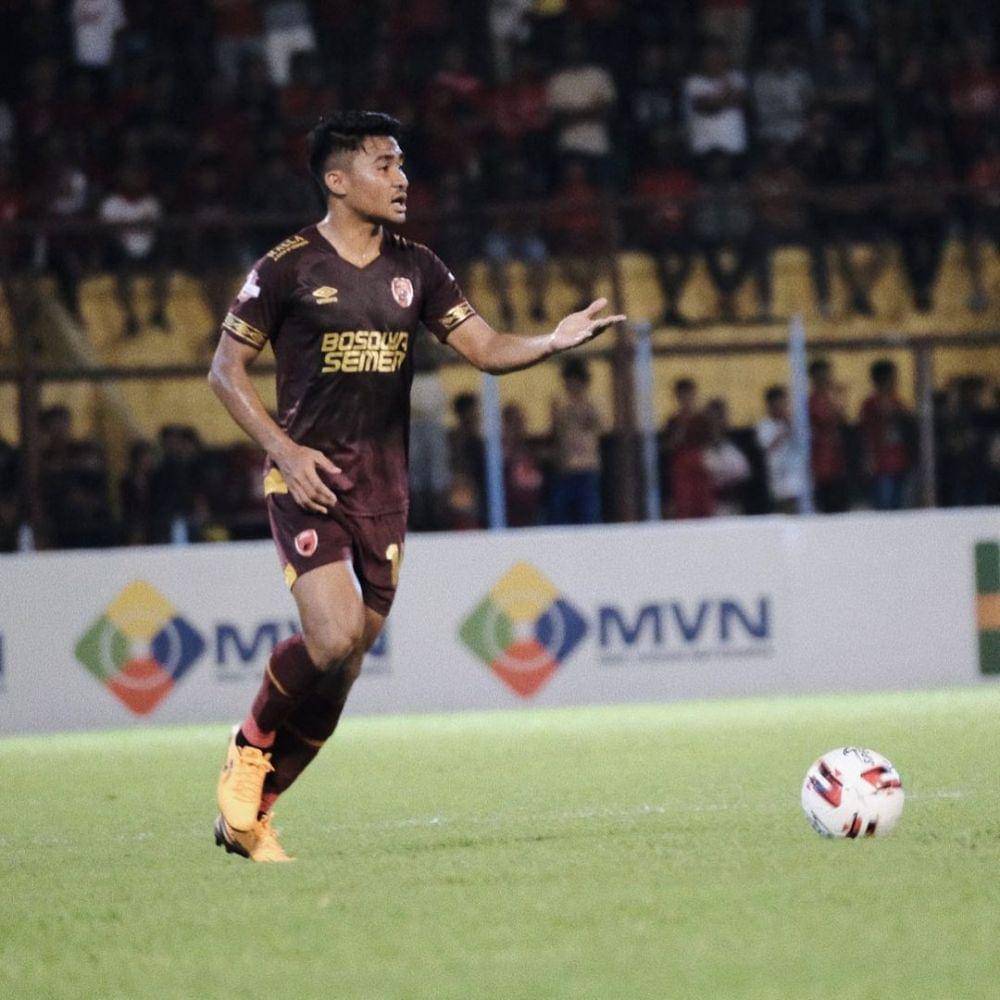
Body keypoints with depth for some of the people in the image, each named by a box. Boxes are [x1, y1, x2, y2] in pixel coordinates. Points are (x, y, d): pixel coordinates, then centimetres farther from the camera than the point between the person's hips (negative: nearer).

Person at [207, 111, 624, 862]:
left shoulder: (415, 269, 9)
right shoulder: (289, 267, -5)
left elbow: (486, 349, 8)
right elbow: (226, 369, -1)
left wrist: (554, 342, -12)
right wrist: (284, 450, -12)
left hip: (383, 485, 5)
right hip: (308, 478, -5)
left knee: (345, 666, 3)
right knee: (334, 638, -23)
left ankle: (250, 812, 15)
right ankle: (249, 751, 4)